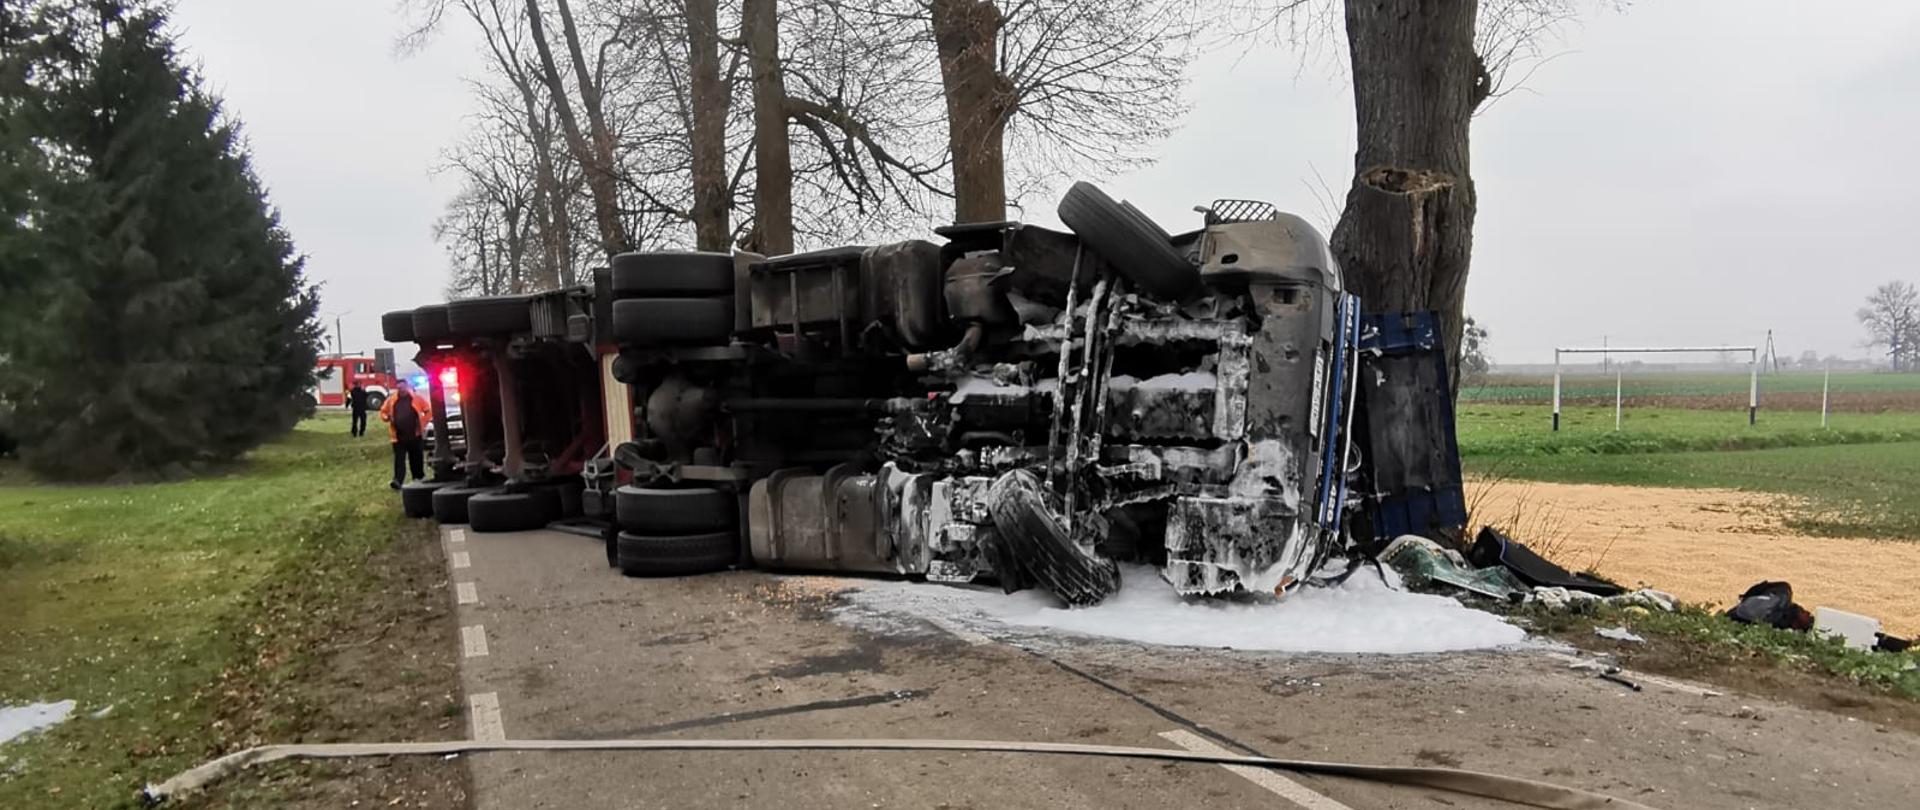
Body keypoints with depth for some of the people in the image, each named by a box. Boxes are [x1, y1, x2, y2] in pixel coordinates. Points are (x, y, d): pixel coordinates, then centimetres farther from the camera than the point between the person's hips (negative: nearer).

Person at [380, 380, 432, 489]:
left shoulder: (416, 399, 1)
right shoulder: (391, 401, 6)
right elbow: (383, 411, 16)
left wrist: (423, 423, -4)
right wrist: (386, 418, -6)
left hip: (415, 435, 0)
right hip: (398, 436, 0)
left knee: (417, 458, 10)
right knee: (399, 459, -8)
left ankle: (420, 477, 26)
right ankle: (398, 480, -15)